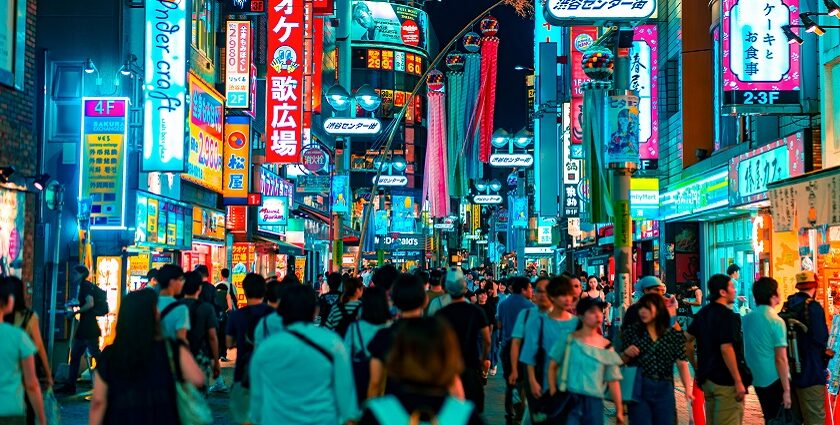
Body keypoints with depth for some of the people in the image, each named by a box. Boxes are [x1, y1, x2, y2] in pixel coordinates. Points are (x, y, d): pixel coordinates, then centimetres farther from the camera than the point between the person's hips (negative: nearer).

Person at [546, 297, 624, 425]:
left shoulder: (607, 347, 6)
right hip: (569, 399, -3)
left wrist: (619, 410, 8)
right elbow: (552, 367, 2)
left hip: (595, 401, 3)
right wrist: (553, 394, -6)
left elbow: (613, 380, 8)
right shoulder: (568, 340, -2)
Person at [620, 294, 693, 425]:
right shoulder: (632, 331, 3)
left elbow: (682, 364, -4)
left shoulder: (674, 335, 3)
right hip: (638, 389, -1)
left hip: (664, 390, 1)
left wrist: (688, 388, -16)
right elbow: (621, 361, 9)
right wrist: (626, 354, -13)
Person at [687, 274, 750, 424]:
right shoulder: (727, 315, -15)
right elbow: (726, 349, -23)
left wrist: (697, 368, 18)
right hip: (726, 380, -8)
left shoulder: (703, 313, 9)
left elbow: (687, 341, 13)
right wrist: (739, 382, -20)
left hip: (707, 377, 8)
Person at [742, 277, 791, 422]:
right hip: (775, 380, -6)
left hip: (757, 379, 6)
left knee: (770, 419, 18)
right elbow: (781, 359, -18)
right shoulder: (776, 321, -15)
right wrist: (787, 390, -16)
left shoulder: (746, 318, 4)